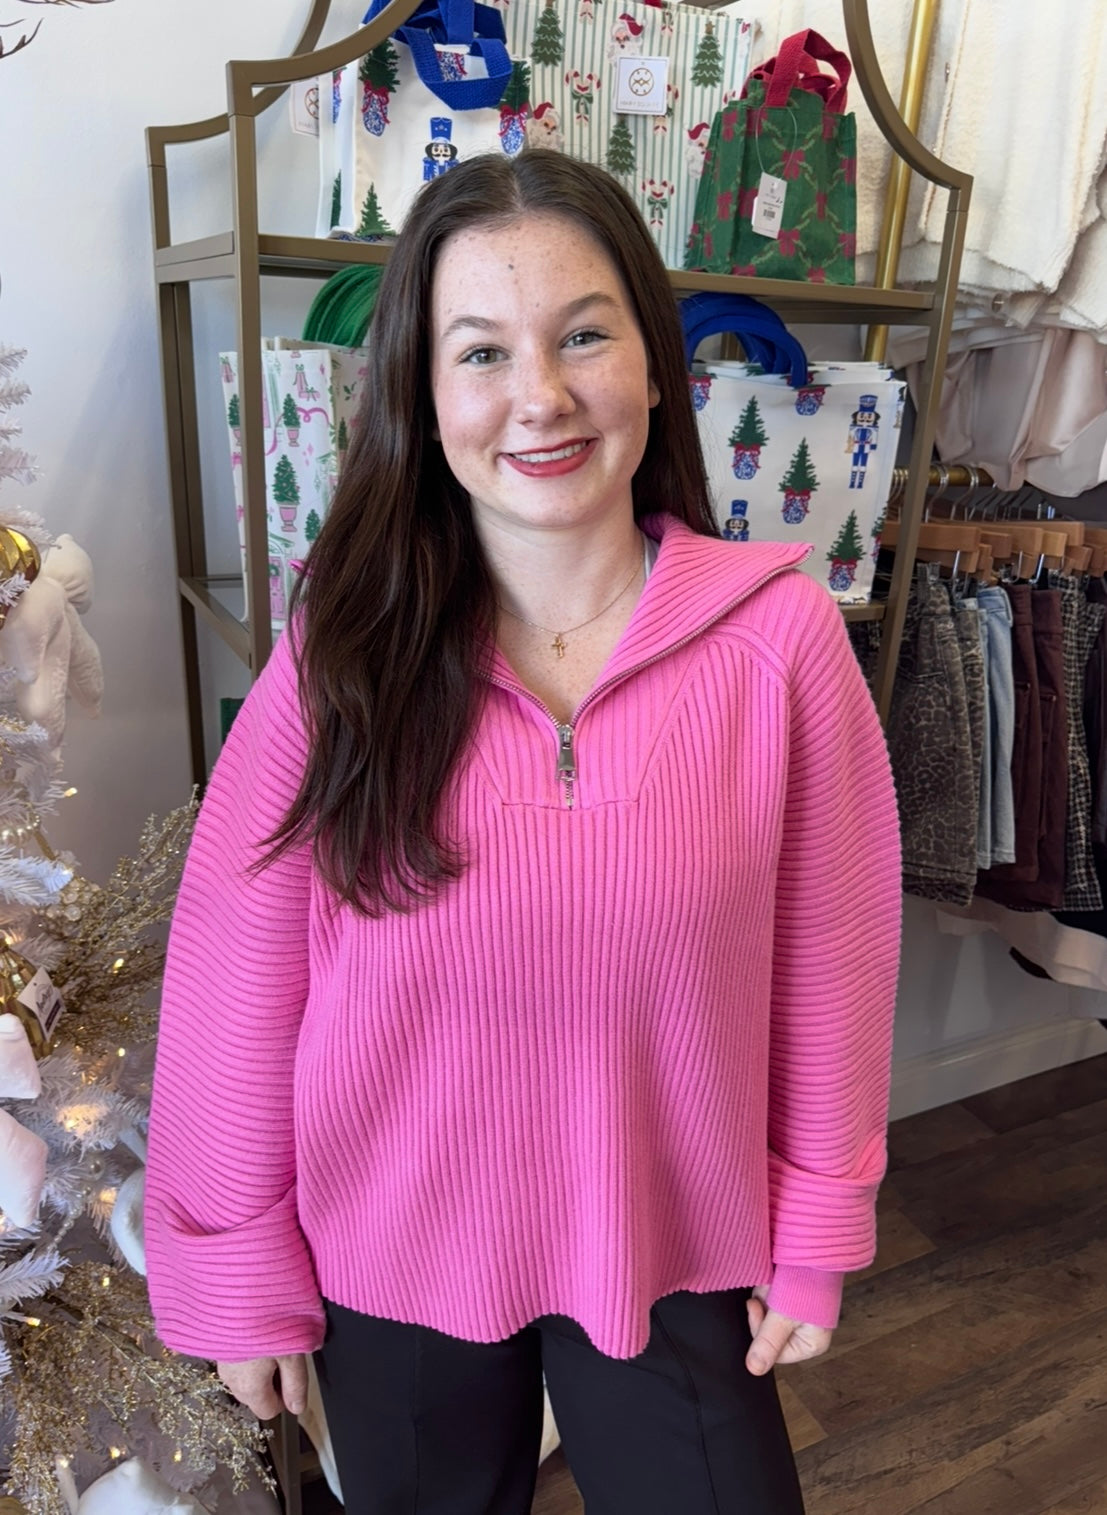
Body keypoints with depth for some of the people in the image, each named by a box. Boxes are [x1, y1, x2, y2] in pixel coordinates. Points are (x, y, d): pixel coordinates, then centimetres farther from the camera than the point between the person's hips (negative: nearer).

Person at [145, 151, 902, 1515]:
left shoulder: (779, 634, -16)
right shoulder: (342, 654, -16)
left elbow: (828, 954, -7)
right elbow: (235, 981, -9)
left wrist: (817, 1232, 1)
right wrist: (241, 1274, -2)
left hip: (672, 1250, 0)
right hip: (389, 1261, 2)